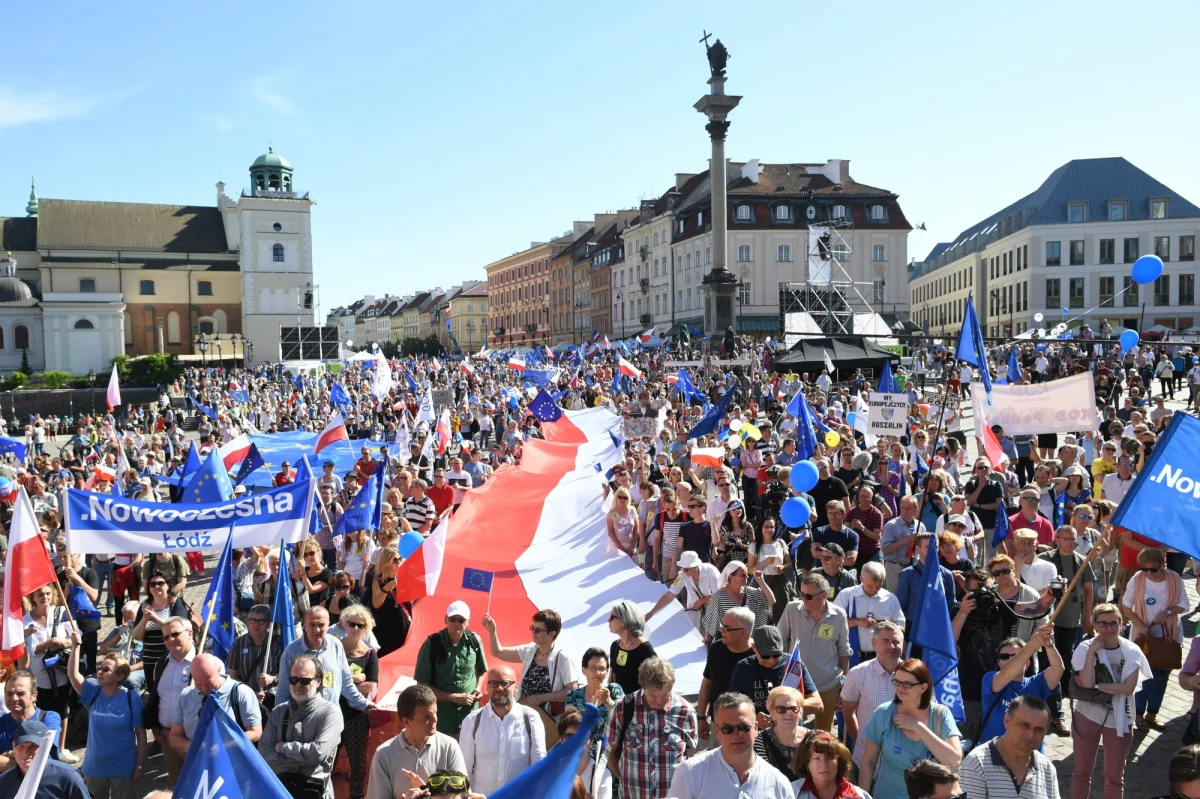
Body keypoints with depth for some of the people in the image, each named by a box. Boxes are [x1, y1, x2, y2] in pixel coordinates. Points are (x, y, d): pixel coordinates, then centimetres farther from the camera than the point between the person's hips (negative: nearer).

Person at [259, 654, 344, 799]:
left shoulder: (329, 712, -2)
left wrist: (282, 747, -2)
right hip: (280, 784, 3)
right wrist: (299, 762, -10)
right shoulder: (279, 711, 11)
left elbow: (317, 753, -14)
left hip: (313, 787, -3)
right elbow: (264, 753, 2)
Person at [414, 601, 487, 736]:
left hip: (470, 717, 3)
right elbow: (422, 685, -10)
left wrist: (478, 688, -3)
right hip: (441, 718, -3)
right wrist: (454, 697, -16)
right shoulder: (432, 644, -14)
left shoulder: (474, 641, -3)